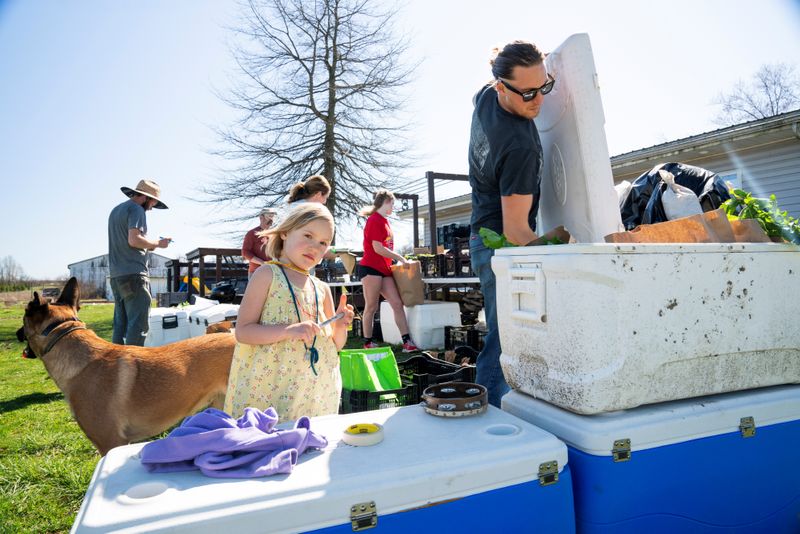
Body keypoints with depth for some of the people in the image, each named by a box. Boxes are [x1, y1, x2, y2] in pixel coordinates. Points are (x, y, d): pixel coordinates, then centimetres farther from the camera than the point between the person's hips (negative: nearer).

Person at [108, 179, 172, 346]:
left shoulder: (116, 210, 23)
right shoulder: (136, 210, -6)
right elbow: (134, 239, -19)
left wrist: (149, 245, 15)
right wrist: (157, 243, -5)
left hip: (116, 275, 9)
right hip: (133, 274, -9)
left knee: (120, 324, 11)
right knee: (138, 324, -9)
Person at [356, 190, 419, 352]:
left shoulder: (384, 220, 18)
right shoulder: (374, 220, -9)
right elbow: (378, 248, -16)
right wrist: (400, 258, -11)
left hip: (384, 269, 9)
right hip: (370, 267, -9)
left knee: (397, 304, 0)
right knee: (371, 307, -1)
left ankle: (407, 342, -1)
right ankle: (368, 342, 10)